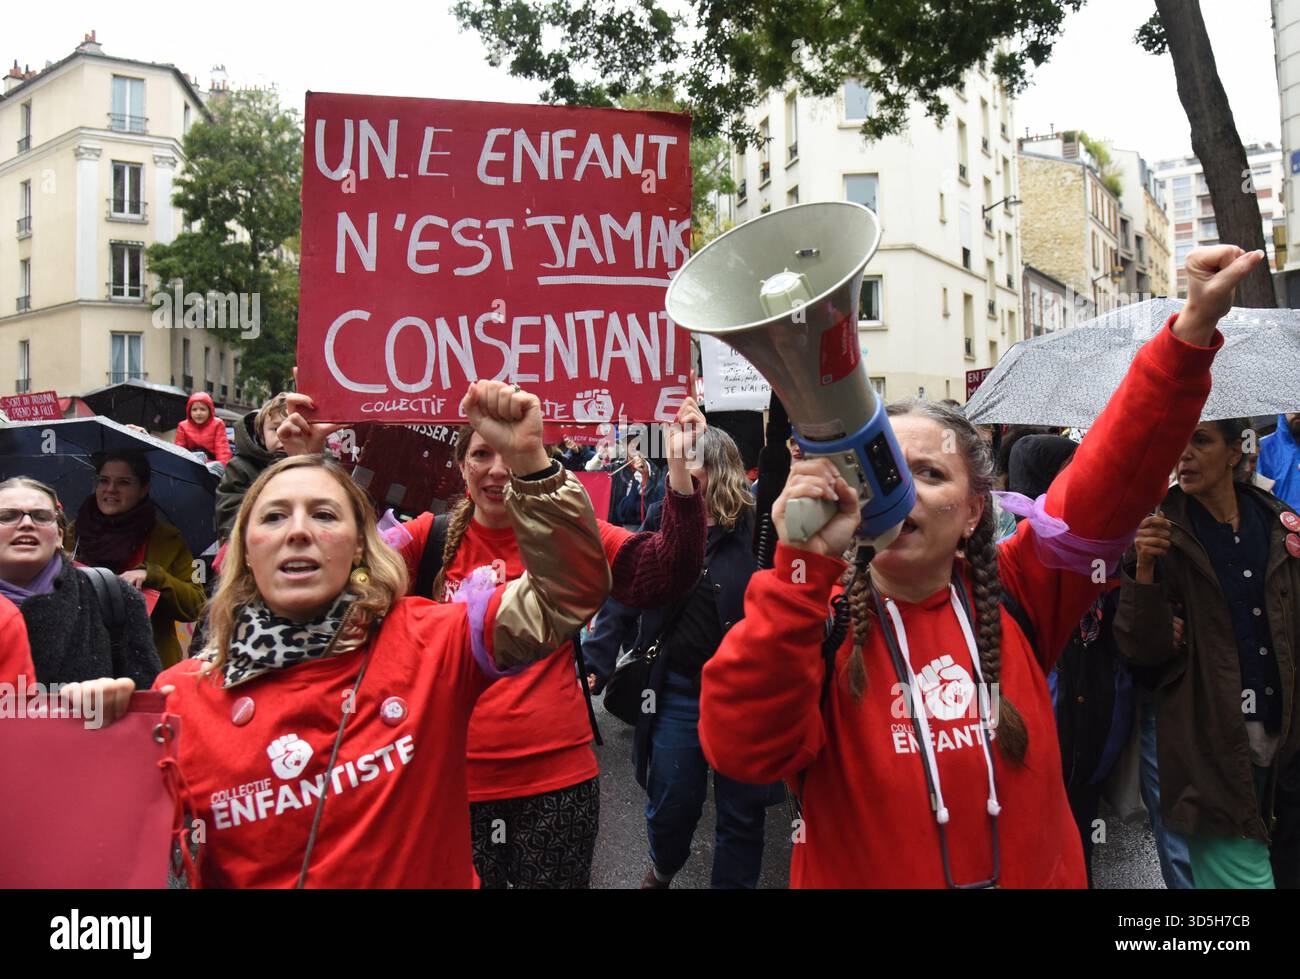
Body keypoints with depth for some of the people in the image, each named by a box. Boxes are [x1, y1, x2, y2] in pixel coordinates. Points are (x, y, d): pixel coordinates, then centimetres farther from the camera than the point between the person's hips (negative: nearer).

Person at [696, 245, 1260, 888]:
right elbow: (740, 748, -31)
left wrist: (1192, 330, -21)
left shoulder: (1012, 596, -6)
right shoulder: (815, 616, -15)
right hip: (857, 874, -3)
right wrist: (803, 566, -38)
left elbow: (1114, 476, -11)